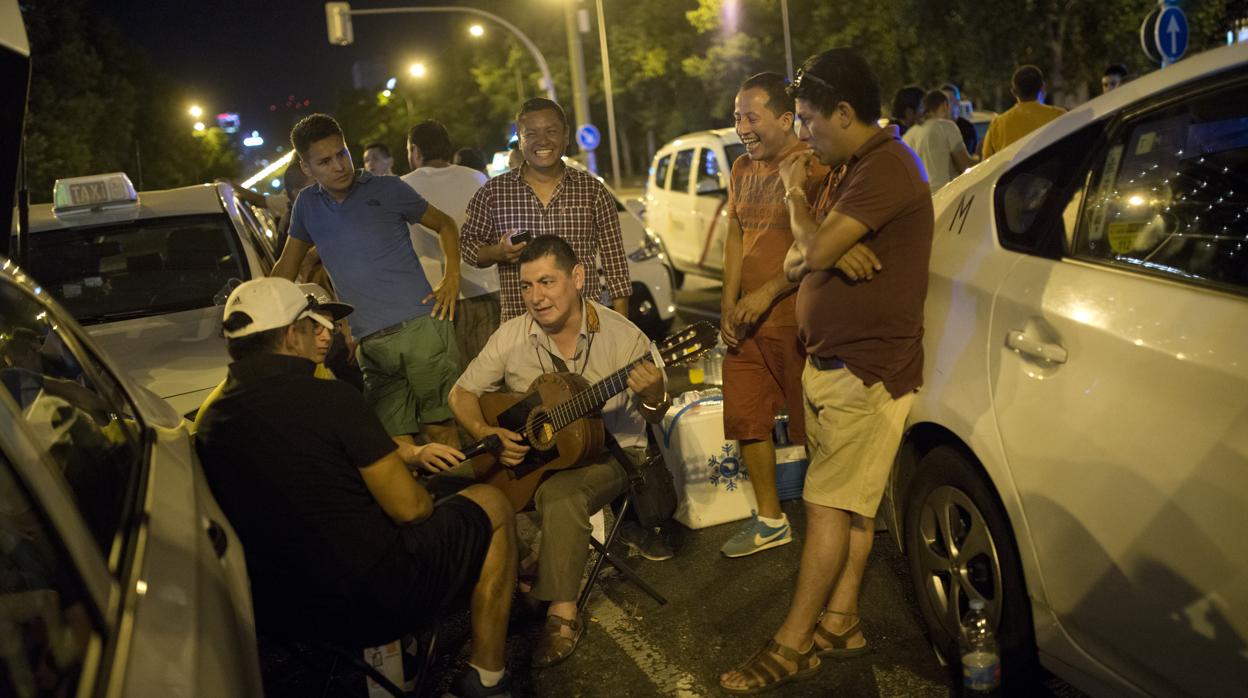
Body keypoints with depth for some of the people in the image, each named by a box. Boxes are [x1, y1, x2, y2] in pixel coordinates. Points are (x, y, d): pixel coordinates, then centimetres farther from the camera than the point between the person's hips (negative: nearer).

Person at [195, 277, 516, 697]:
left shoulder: (208, 421, 3)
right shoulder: (328, 397, -18)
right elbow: (408, 507, -16)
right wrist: (423, 500, 8)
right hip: (376, 602, -7)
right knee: (491, 505, 13)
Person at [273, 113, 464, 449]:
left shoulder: (388, 189, 5)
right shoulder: (307, 204, 14)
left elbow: (444, 224, 15)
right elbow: (287, 266, 25)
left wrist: (452, 276, 1)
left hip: (421, 326, -3)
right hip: (370, 344, 3)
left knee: (439, 427, -5)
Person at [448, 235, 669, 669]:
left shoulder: (623, 336, -11)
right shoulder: (511, 336, -4)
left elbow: (653, 417, -5)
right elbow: (462, 393, 5)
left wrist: (653, 397, -30)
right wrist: (485, 433, -16)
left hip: (606, 452, -3)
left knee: (559, 494, -34)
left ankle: (563, 614, -19)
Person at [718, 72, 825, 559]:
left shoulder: (814, 166, -12)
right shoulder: (743, 168, 14)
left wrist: (767, 294, -18)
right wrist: (729, 304, 7)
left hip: (796, 318, -8)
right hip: (747, 320, 8)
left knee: (812, 425, 1)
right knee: (745, 419, 13)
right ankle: (770, 520, 28)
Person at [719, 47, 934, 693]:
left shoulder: (887, 166, -16)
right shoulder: (849, 170, 17)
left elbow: (817, 250, -22)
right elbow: (796, 260, 12)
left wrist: (793, 191, -3)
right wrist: (830, 251, -12)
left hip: (867, 370, -9)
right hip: (831, 362, 9)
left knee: (829, 503, -5)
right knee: (851, 504, 13)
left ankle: (792, 644, 3)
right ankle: (840, 620, 23)